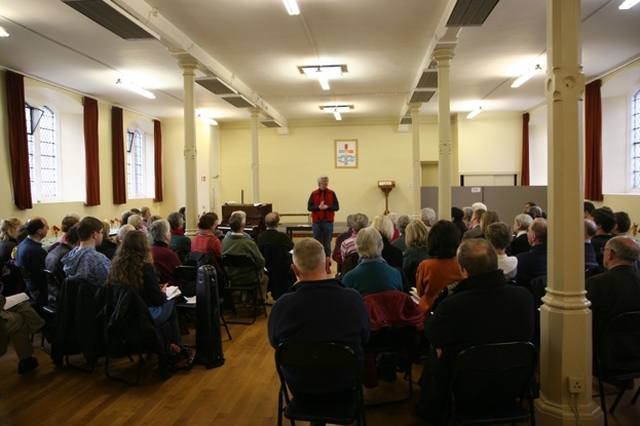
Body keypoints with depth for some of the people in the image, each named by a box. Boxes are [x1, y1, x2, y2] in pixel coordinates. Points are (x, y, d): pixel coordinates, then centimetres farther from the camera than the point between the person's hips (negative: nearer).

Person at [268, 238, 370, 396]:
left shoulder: (282, 305, -26)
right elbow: (364, 339, -6)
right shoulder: (354, 299, -26)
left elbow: (275, 343, -4)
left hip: (298, 385, 1)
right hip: (345, 383, 0)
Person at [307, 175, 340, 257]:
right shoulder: (314, 194, 3)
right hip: (316, 222, 0)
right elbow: (309, 207, -1)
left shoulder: (332, 193, 4)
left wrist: (327, 207, -15)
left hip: (328, 222, 0)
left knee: (327, 243, 4)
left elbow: (337, 207, 0)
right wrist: (318, 207, -17)